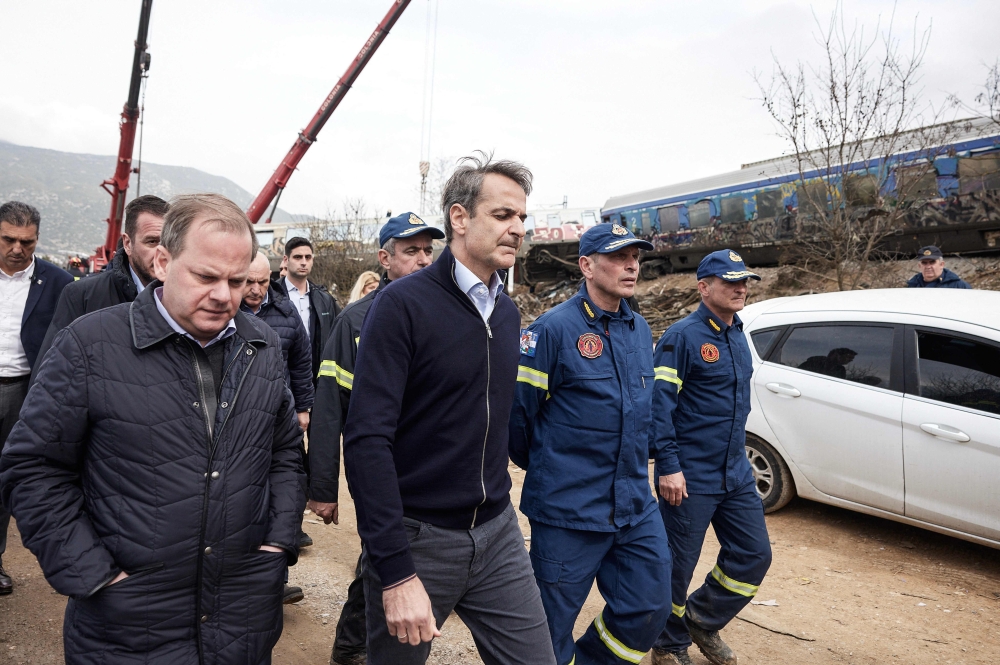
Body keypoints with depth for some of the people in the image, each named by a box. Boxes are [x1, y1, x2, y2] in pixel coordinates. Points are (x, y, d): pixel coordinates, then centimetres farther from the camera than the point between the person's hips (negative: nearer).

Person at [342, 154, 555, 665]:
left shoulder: (507, 311, 7)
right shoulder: (403, 304, -15)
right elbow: (367, 440, -20)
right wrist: (396, 572, -23)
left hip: (497, 532, 6)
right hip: (417, 537, -5)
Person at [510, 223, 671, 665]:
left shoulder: (640, 330, 8)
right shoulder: (555, 328, -15)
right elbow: (517, 409, -12)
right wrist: (537, 465, 2)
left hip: (636, 508, 6)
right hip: (568, 511, -6)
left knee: (648, 611, 14)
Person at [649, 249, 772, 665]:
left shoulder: (737, 335, 11)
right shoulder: (683, 336, -14)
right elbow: (659, 403, -19)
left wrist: (736, 457, 19)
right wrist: (669, 466, -21)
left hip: (736, 475, 8)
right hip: (690, 478, -8)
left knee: (754, 555, 12)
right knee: (678, 566, 6)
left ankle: (703, 622, 34)